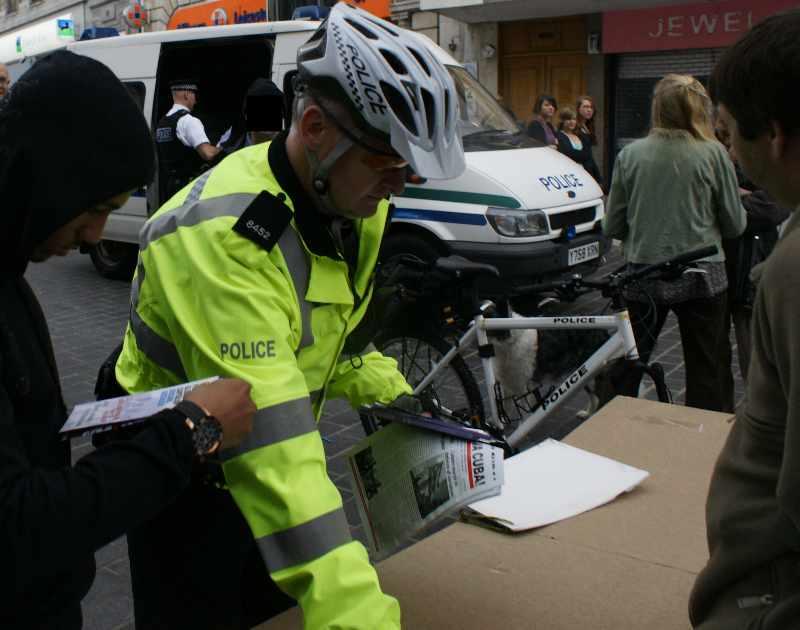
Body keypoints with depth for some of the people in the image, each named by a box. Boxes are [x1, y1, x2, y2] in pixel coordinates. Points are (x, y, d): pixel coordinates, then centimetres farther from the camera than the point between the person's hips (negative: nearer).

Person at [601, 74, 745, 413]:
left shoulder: (630, 155, -4)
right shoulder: (714, 153, -7)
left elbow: (612, 226, 1)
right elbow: (735, 225, -1)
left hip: (643, 275, 2)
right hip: (702, 277, -1)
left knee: (625, 370, 15)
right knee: (709, 373, 12)